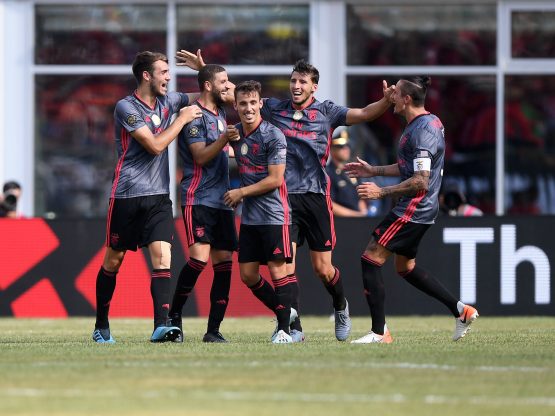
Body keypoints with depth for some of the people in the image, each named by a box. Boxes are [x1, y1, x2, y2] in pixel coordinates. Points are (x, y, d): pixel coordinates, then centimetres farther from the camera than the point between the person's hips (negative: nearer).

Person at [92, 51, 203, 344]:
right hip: (127, 195, -4)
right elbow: (155, 145, -18)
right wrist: (182, 119, -10)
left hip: (159, 196, 4)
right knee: (113, 260, 7)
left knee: (162, 256, -13)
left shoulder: (168, 101, 9)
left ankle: (161, 325, -21)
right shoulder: (126, 107, -11)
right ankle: (101, 325, 21)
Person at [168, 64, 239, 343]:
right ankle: (174, 315, -4)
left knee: (224, 262, 0)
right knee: (199, 257, -19)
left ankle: (213, 330, 1)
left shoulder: (219, 113, 18)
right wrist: (223, 140, -27)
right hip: (198, 198, -8)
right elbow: (200, 156, -16)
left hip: (221, 200, 8)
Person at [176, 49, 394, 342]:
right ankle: (294, 328, -4)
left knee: (323, 268, 2)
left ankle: (341, 307, 32)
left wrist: (386, 101, -24)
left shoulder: (326, 112, 4)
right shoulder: (275, 108, 8)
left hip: (315, 196, -1)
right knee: (285, 264, -9)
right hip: (283, 196, 1)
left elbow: (365, 114, -5)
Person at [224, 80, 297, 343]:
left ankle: (284, 329, 0)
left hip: (273, 214, -7)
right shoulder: (235, 133, 10)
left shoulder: (273, 136, -11)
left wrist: (241, 192, -8)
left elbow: (275, 180, -13)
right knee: (247, 275, 6)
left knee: (277, 270, -7)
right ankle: (284, 312, 24)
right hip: (249, 216, 7)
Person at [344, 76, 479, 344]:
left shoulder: (422, 131, -20)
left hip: (413, 209, -11)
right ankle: (460, 311, 21)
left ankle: (379, 332, -8)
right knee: (406, 267, 21)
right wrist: (373, 171, 24)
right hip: (423, 210, 11)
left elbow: (420, 181, -24)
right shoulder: (430, 122, 13)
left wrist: (382, 192, -21)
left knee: (371, 259, -8)